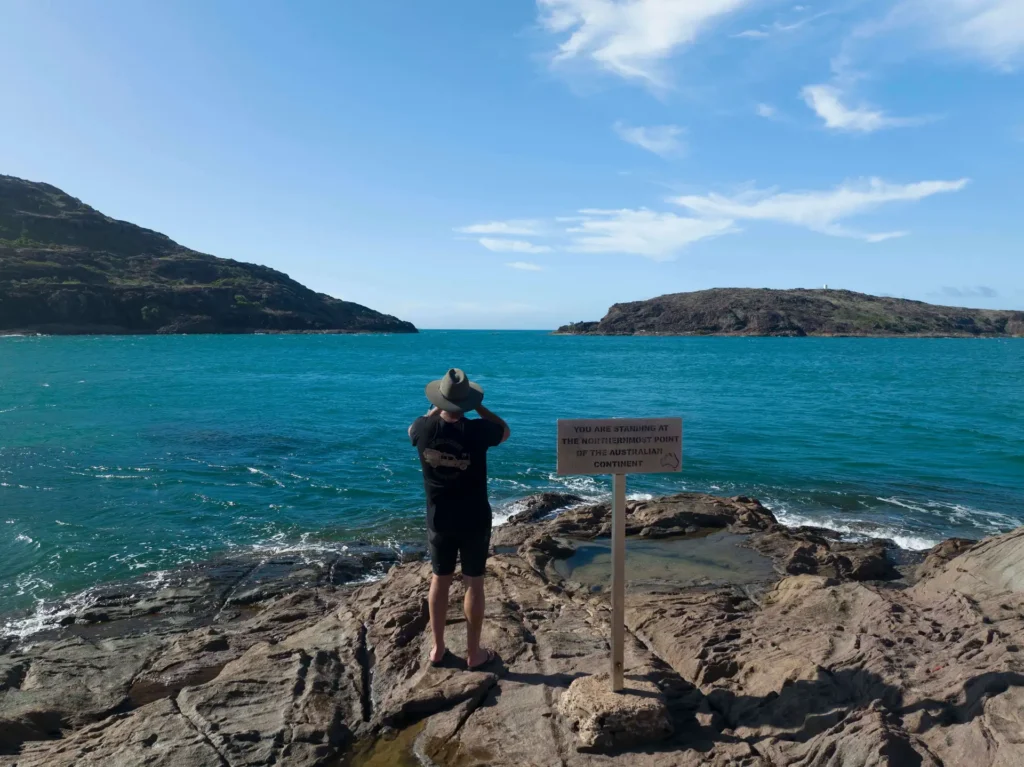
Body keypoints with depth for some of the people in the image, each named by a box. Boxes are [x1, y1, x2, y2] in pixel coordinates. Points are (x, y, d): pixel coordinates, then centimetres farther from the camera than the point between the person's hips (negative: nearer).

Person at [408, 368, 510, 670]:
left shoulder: (424, 429, -13)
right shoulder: (477, 431, -20)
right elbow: (505, 431, 3)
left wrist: (436, 408, 19)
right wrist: (478, 407, 4)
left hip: (439, 520, 3)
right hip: (474, 520, -2)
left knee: (440, 580, 16)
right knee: (474, 583, 9)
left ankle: (438, 649, 28)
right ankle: (474, 653, 20)